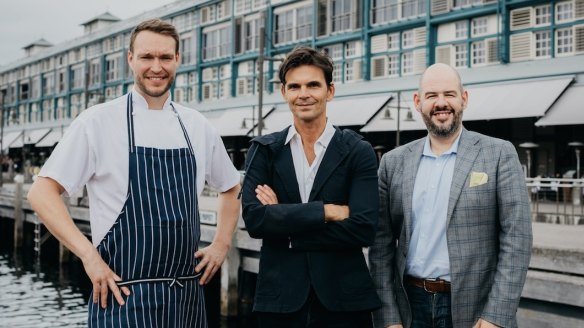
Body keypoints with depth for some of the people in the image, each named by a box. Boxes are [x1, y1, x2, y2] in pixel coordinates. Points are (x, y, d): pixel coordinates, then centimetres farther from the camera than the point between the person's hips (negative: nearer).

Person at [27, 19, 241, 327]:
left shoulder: (197, 126, 8)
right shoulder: (98, 122, -5)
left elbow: (231, 188, 22)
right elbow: (41, 193, -7)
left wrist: (221, 245, 10)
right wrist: (88, 255, -14)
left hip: (187, 296, 5)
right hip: (126, 296, -4)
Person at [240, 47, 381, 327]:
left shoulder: (359, 152, -1)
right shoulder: (263, 150, 4)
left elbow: (364, 228, -13)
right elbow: (253, 219, -10)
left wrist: (283, 221, -12)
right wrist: (326, 211, -16)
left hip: (343, 301, -1)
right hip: (279, 300, 1)